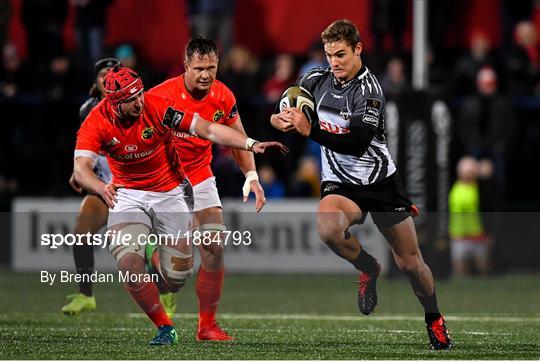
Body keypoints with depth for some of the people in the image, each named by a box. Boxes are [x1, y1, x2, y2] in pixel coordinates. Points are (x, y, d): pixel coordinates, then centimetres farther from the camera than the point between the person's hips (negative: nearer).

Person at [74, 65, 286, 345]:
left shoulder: (157, 108, -21)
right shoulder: (97, 123, -18)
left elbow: (207, 129, -22)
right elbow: (81, 169, -29)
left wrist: (251, 144, -33)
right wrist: (102, 188, -51)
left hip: (170, 193, -1)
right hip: (128, 194, 1)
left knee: (177, 274, -7)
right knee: (128, 262, -21)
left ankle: (156, 263, 32)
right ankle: (164, 328, -2)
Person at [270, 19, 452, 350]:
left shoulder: (368, 89, -19)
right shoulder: (316, 79, -1)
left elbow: (357, 143, -30)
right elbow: (283, 113, 16)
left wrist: (310, 130, -35)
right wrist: (280, 119, -8)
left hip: (381, 182, -3)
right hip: (341, 185, 3)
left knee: (410, 263, 4)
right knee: (328, 228, -32)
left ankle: (434, 320, 32)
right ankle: (369, 269, -2)